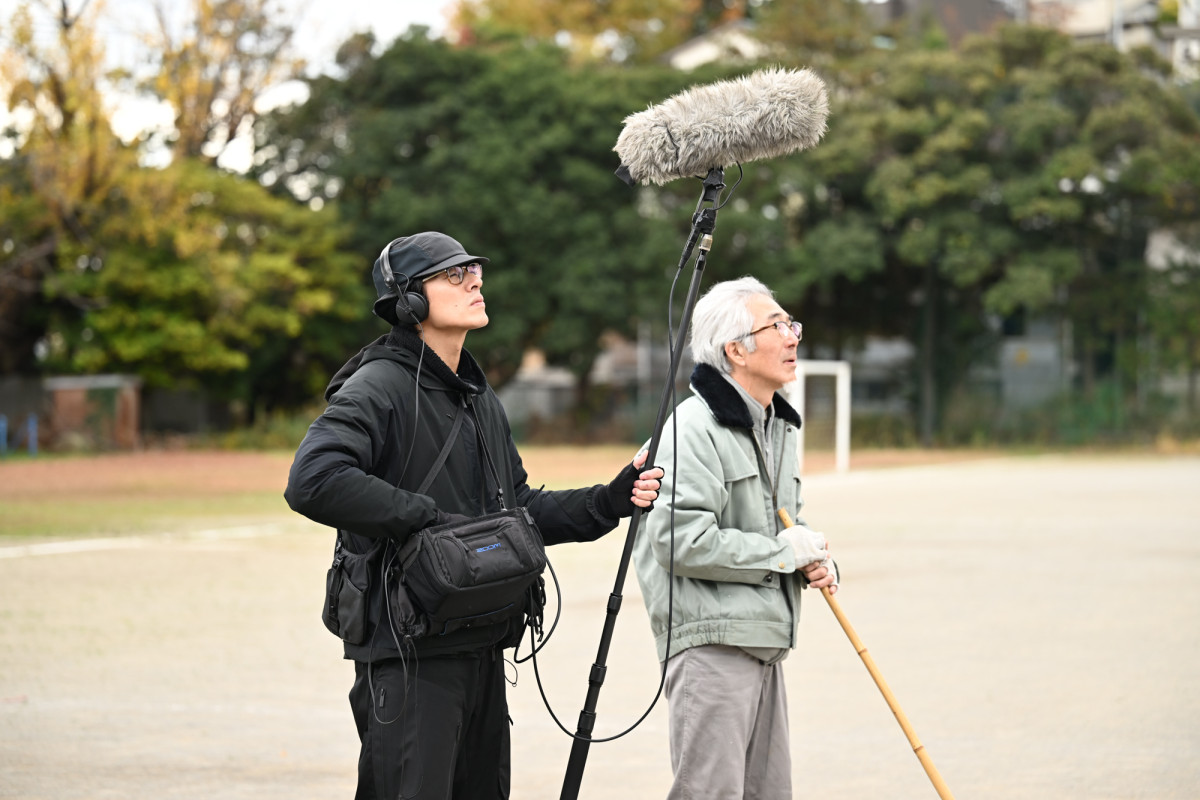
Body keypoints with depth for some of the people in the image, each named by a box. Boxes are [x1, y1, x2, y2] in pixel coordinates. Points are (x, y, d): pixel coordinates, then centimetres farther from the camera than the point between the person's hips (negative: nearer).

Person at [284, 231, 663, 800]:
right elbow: (312, 481, -27)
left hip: (481, 647, 9)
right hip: (409, 654, -9)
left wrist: (609, 502, 9)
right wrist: (428, 519, -24)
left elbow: (517, 509, 24)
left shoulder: (481, 400, 19)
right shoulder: (377, 389, -11)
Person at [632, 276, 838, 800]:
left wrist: (816, 561, 7)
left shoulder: (779, 427, 18)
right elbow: (682, 540, -22)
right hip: (711, 638, -9)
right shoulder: (694, 426, -13)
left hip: (766, 640, 9)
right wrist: (784, 551, -13)